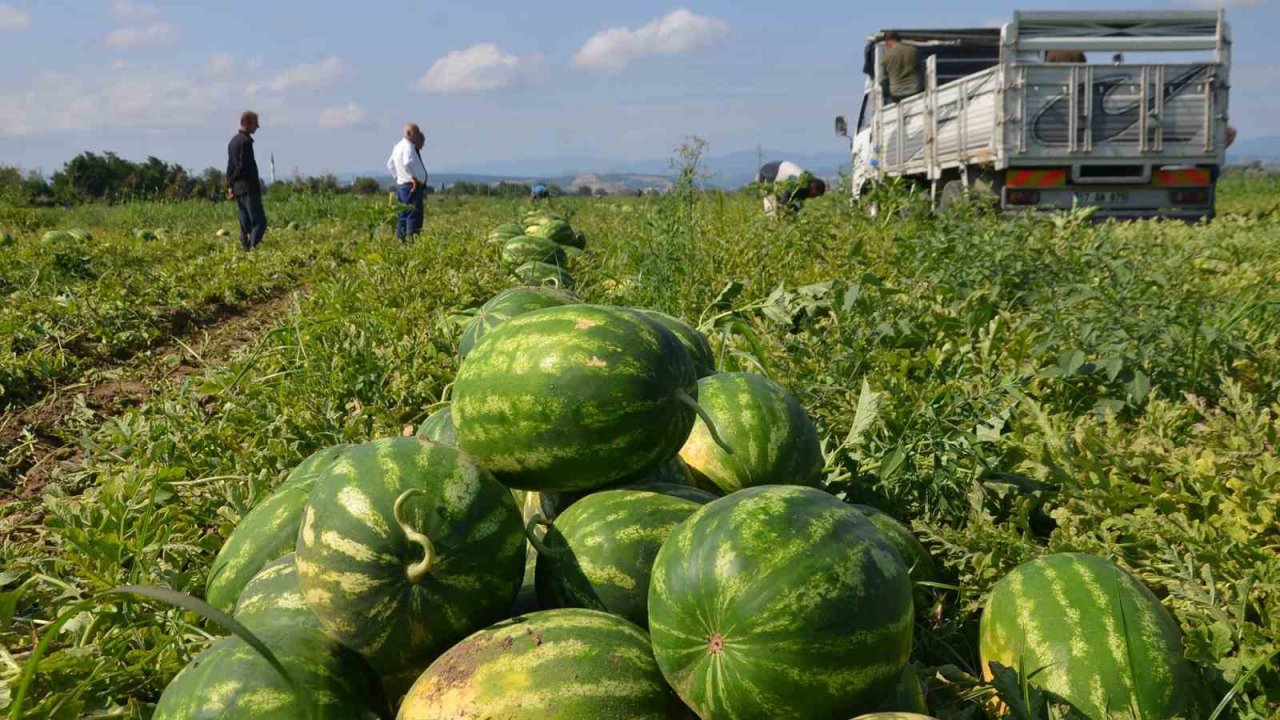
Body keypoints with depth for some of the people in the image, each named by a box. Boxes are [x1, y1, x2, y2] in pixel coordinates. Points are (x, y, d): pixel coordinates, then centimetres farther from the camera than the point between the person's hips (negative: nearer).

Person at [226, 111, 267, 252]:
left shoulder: (233, 141, 18)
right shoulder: (246, 141, -11)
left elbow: (230, 166, 18)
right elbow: (244, 166, -17)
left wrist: (230, 186, 15)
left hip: (237, 189, 9)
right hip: (248, 188, -9)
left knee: (245, 225, 9)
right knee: (259, 222, -12)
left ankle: (246, 251, 7)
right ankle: (253, 249, -21)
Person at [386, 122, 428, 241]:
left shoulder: (398, 146, 16)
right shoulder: (408, 146, -15)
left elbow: (390, 164, 29)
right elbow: (408, 163, -34)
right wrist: (414, 178, -24)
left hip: (401, 185, 10)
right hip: (413, 187, -10)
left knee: (402, 217, 12)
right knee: (414, 217, -10)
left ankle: (400, 241, 16)